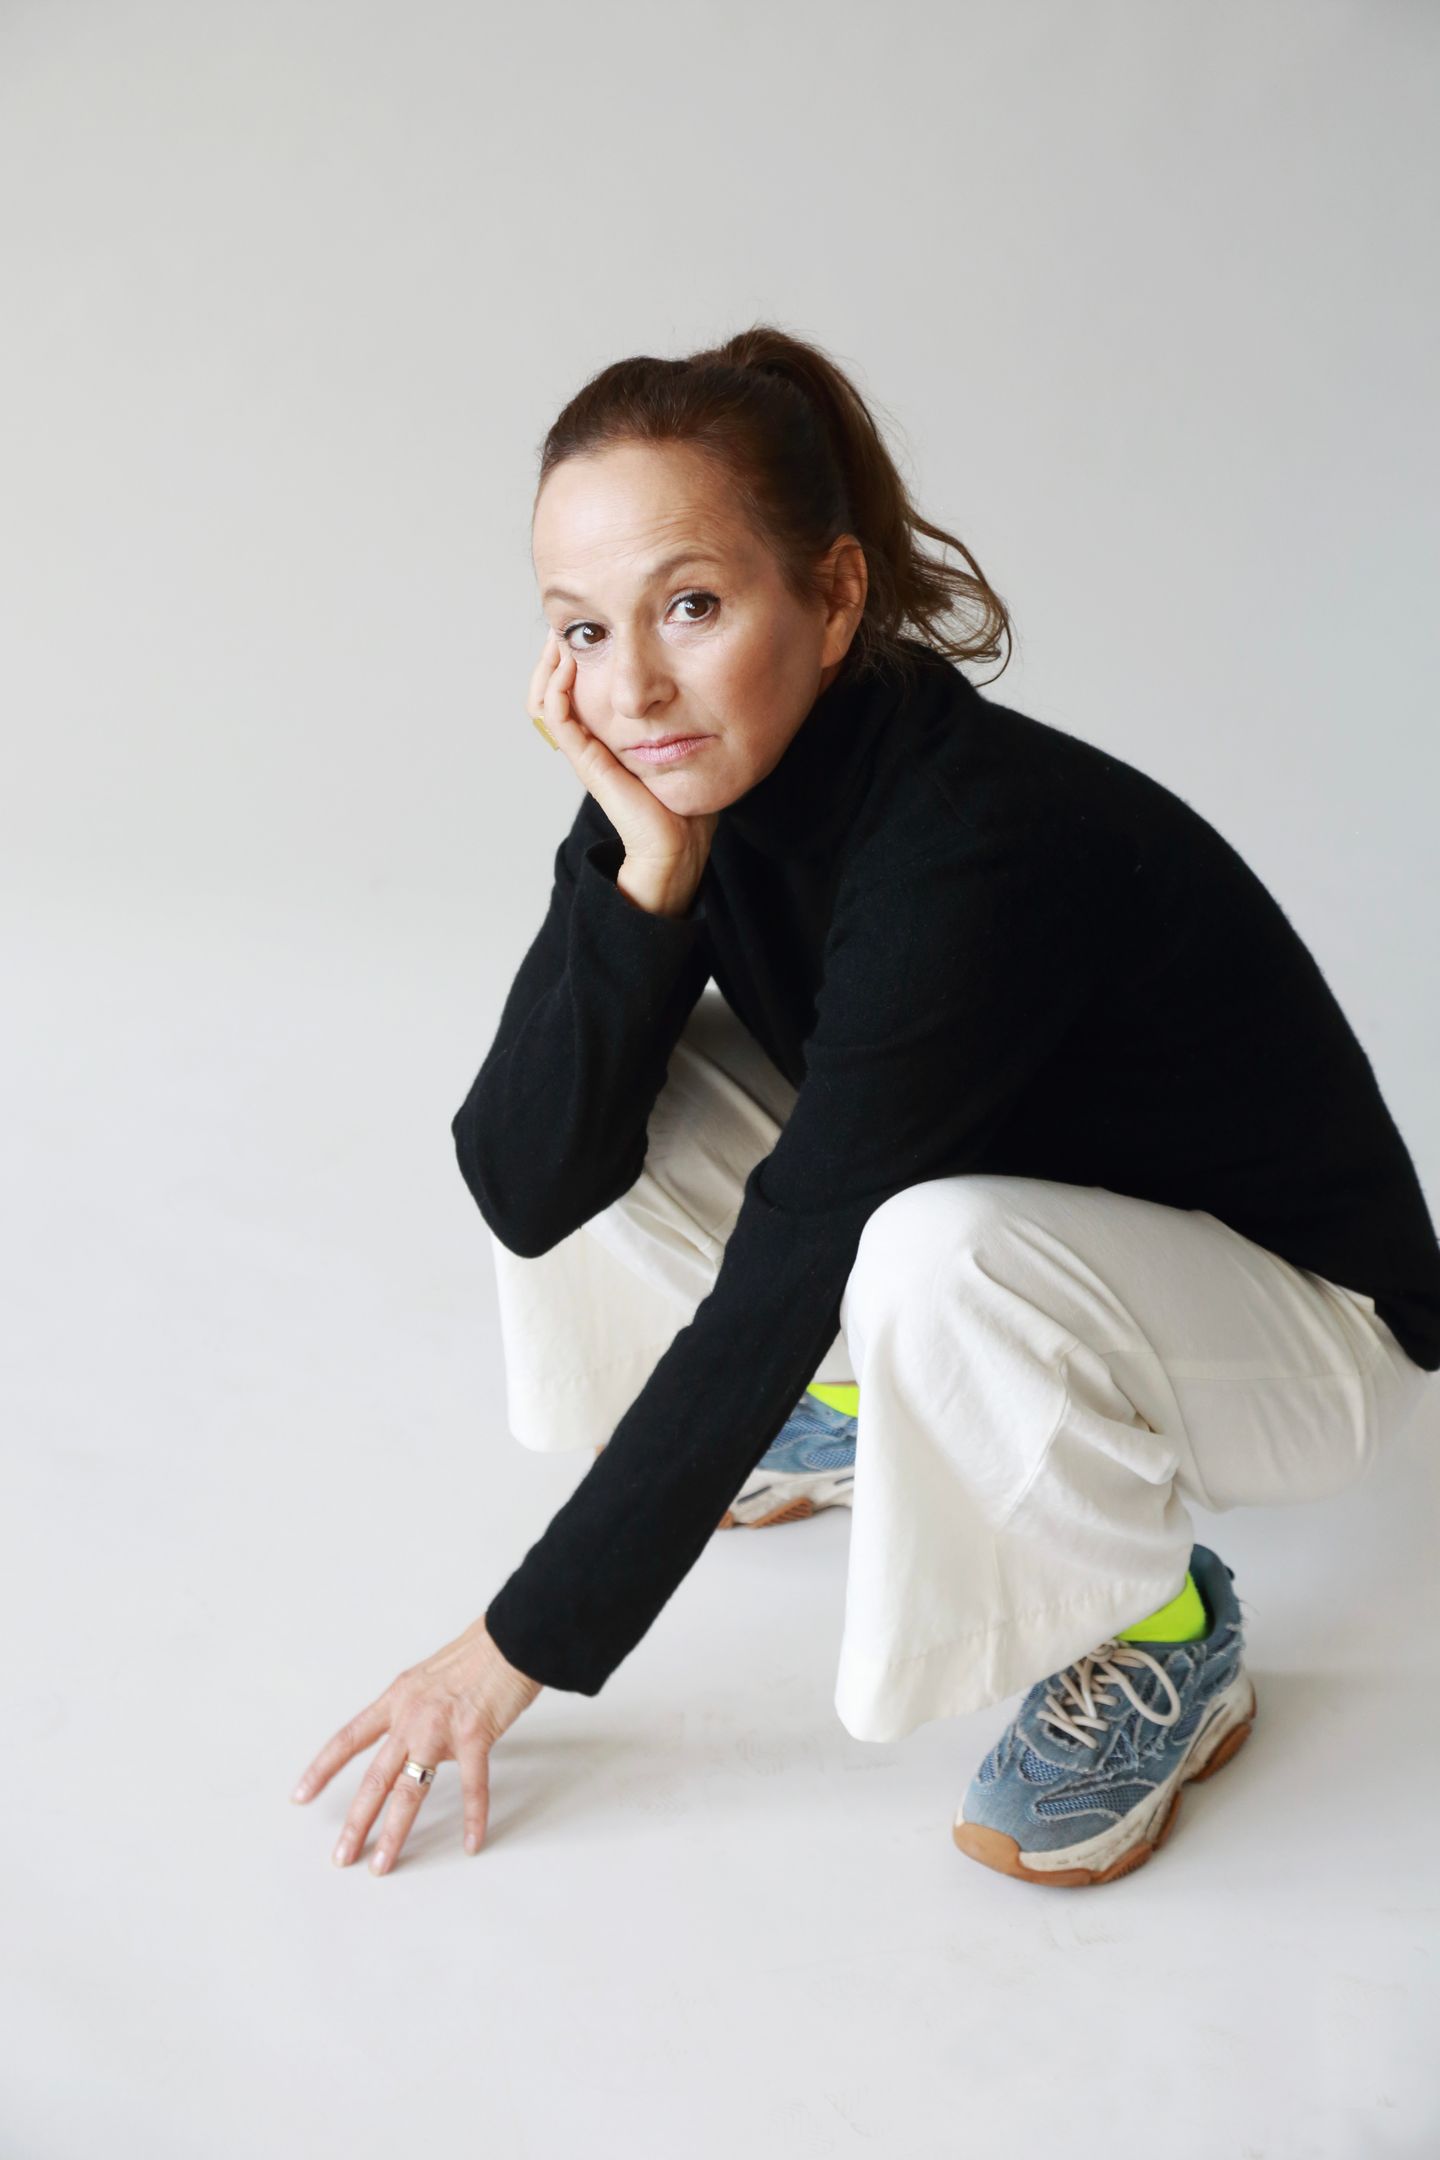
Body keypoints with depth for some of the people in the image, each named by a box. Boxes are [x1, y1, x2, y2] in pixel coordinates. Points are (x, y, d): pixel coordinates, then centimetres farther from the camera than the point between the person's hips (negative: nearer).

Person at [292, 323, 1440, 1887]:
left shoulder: (986, 850, -35)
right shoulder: (683, 778, -13)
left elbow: (776, 1284, -31)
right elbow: (524, 1193, -17)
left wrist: (521, 1649, -23)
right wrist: (648, 869, -31)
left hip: (1305, 1319, -6)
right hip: (999, 1194, 7)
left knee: (938, 1254, -39)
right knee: (585, 1080, -9)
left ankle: (1165, 1636, -8)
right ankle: (851, 1411, 15)